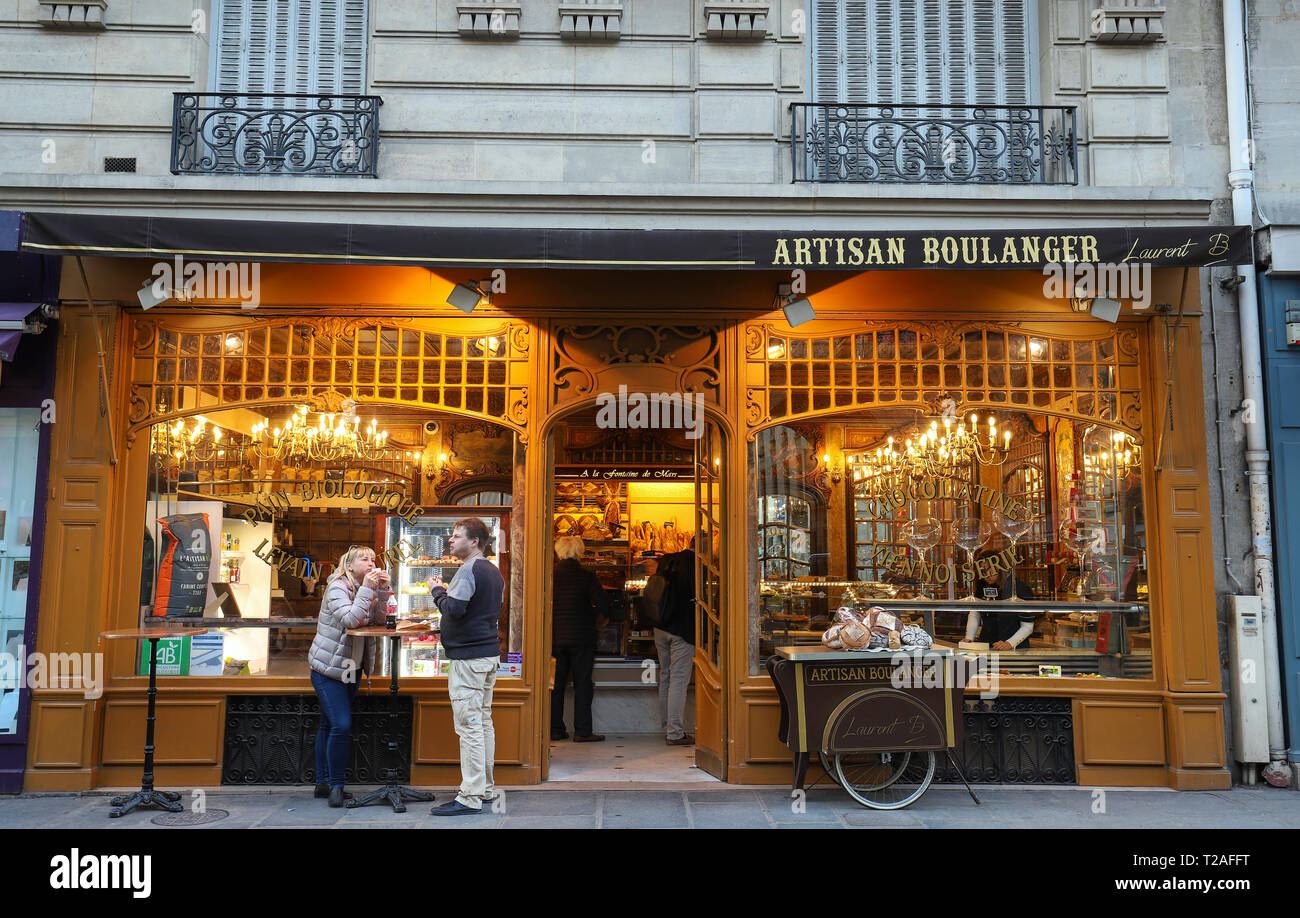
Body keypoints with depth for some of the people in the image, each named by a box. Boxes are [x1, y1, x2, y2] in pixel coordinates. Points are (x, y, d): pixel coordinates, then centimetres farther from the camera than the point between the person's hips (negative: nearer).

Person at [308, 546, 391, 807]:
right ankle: (335, 785, -4)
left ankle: (323, 783, 19)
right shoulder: (337, 587, -14)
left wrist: (382, 590, -10)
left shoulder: (365, 587, 9)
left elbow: (378, 620, -1)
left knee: (330, 725, 14)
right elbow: (350, 620, -27)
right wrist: (367, 589, -27)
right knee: (341, 726, -14)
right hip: (328, 668, -8)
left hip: (351, 668, 8)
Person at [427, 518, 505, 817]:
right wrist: (449, 591, 17)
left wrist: (437, 590, -6)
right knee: (483, 722, 15)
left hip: (468, 657, -10)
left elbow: (454, 609, -23)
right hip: (489, 654, 10)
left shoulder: (469, 570, -14)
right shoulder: (494, 571, 16)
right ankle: (485, 788, 22)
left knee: (469, 725, -8)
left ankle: (470, 798, -5)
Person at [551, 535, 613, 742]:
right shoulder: (586, 576, -8)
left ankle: (555, 729, 14)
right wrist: (602, 618, 7)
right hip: (580, 638, -3)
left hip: (554, 637, 3)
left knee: (556, 684, 10)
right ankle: (582, 731, 3)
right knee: (582, 684, 4)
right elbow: (603, 603, -13)